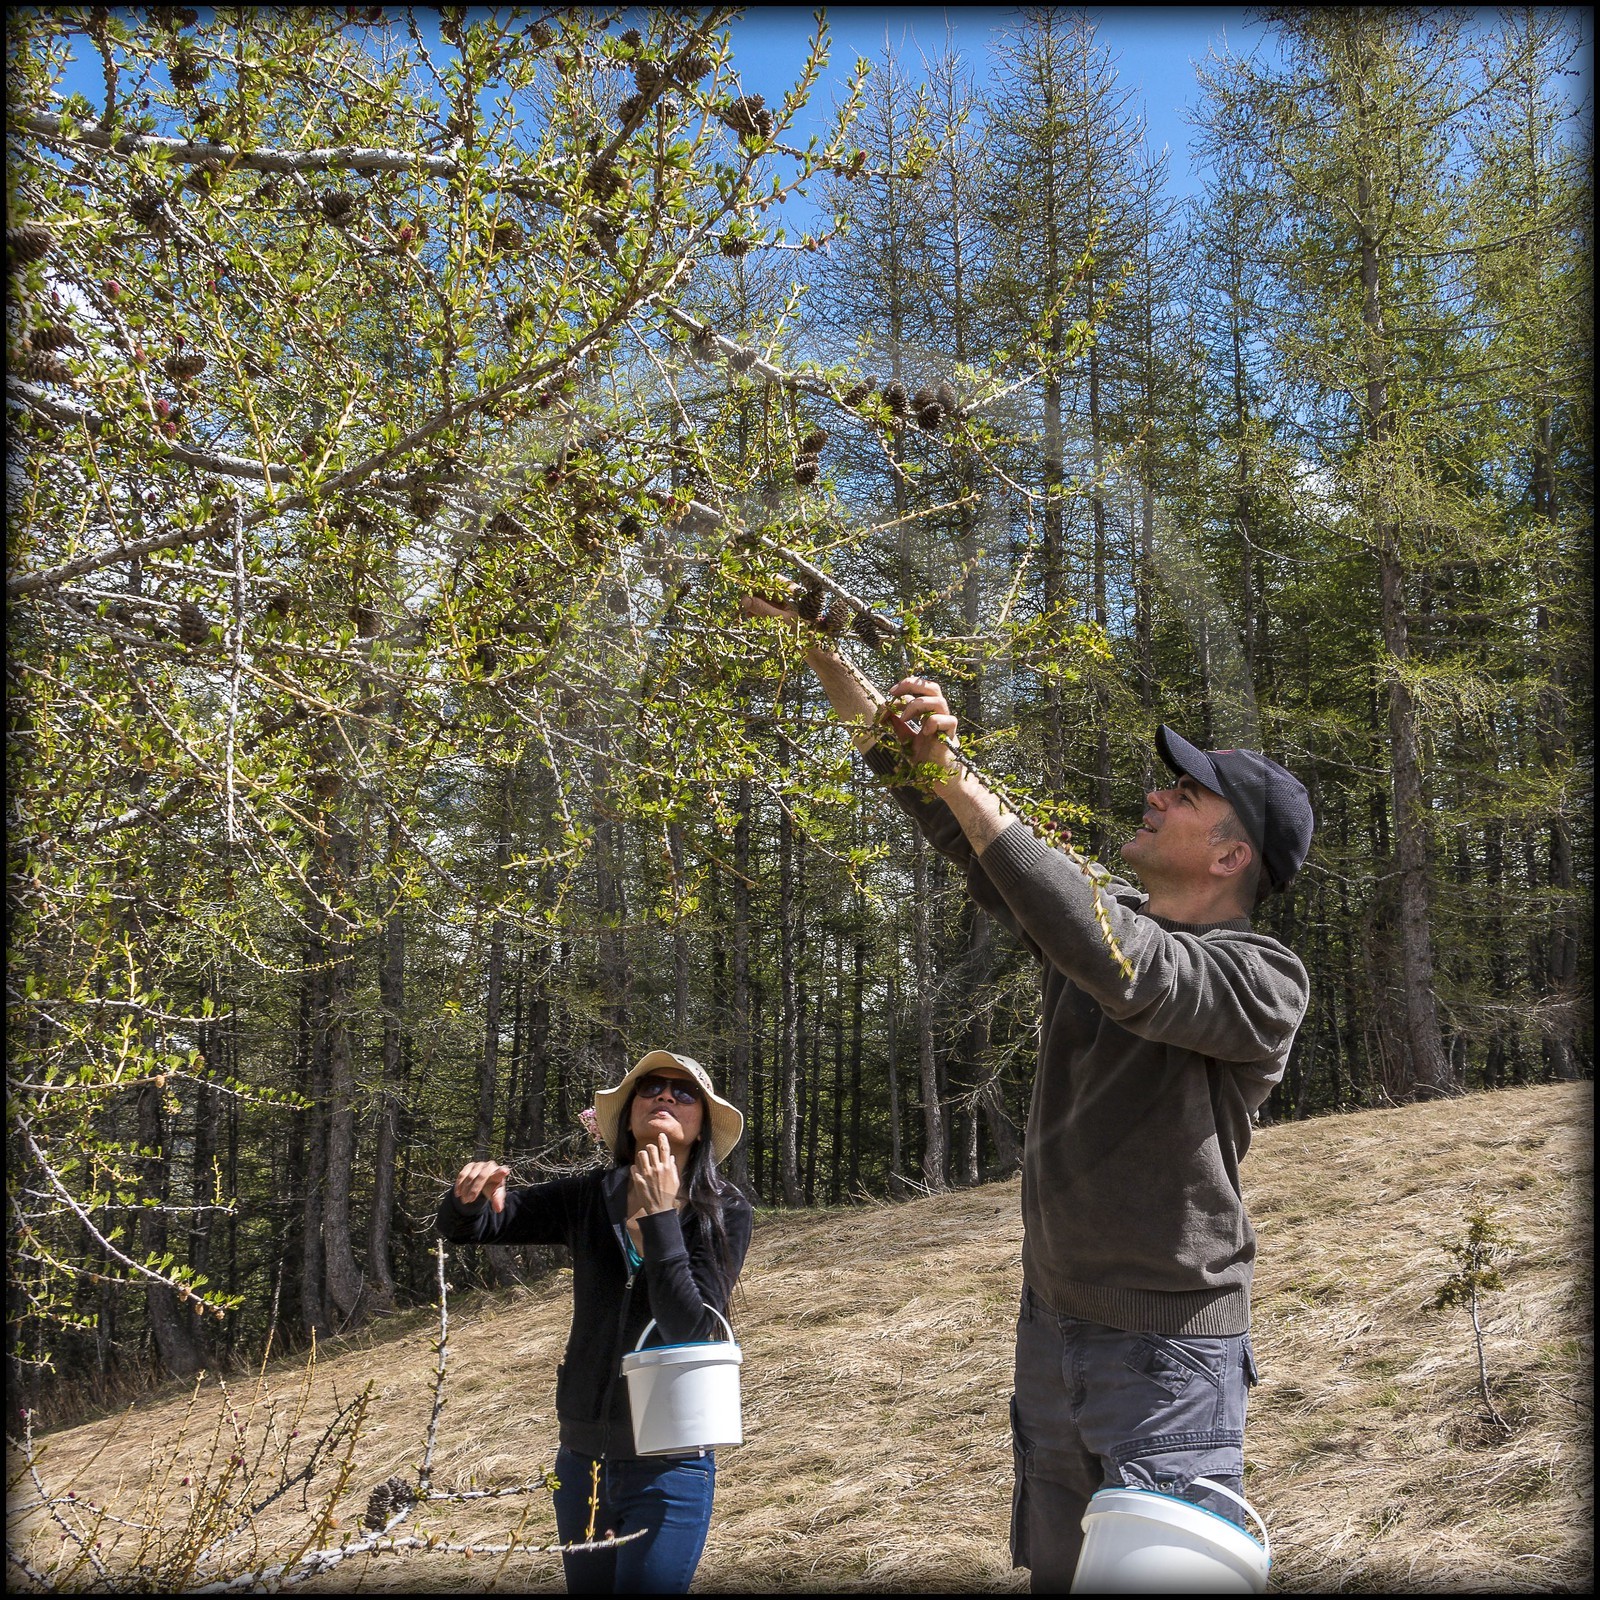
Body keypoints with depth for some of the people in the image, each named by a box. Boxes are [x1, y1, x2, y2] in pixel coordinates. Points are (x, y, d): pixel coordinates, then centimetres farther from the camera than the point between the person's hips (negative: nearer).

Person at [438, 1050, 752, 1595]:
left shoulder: (725, 1213, -10)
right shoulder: (590, 1198, -2)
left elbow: (689, 1330, -20)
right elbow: (465, 1228, 1)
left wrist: (659, 1214, -24)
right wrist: (471, 1196, -22)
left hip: (669, 1467, -4)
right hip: (582, 1459, 4)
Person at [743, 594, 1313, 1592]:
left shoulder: (1265, 983, -14)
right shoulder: (1102, 912, 5)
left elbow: (1126, 972, -33)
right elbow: (958, 826, 5)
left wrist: (961, 779, -33)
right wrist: (822, 651, -1)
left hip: (1172, 1354, -7)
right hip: (1052, 1327, 7)